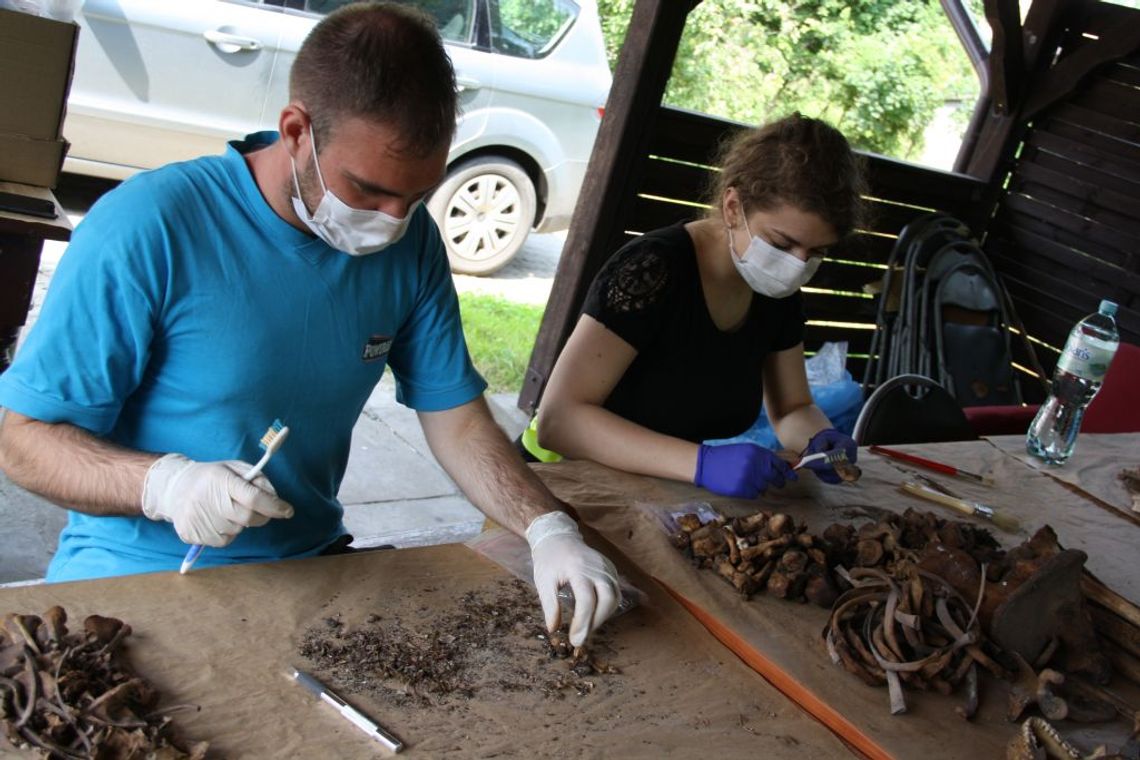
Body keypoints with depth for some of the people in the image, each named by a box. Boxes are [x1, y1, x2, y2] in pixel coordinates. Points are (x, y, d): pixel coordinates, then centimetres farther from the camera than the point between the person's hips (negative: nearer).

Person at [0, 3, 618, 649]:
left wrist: (550, 530, -15)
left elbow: (457, 419, 2)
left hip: (312, 564, 4)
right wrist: (164, 483, -31)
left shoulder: (411, 241, 0)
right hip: (136, 572, -3)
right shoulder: (147, 229, -18)